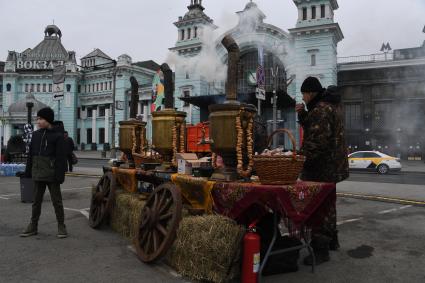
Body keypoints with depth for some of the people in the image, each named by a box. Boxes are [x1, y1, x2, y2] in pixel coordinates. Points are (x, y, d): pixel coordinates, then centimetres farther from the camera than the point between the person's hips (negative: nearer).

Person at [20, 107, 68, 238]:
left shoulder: (57, 135, -9)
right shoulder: (36, 134, 9)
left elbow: (61, 157, -13)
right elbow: (31, 154, 12)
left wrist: (59, 175, -17)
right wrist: (28, 171, 9)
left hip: (51, 174, -5)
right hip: (38, 174, 6)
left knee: (56, 200, 4)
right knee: (36, 200, 14)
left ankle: (61, 226, 14)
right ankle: (33, 226, 24)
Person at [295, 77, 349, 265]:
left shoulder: (321, 109, -18)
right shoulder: (330, 105, 15)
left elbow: (318, 139, -25)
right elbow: (312, 127, 19)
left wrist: (303, 156, -19)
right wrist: (302, 113, 5)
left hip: (322, 165, -11)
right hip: (332, 163, 11)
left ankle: (321, 249, 0)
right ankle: (332, 240, 37)